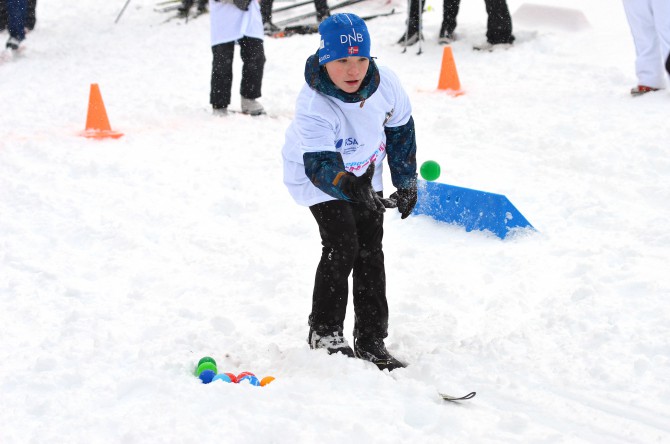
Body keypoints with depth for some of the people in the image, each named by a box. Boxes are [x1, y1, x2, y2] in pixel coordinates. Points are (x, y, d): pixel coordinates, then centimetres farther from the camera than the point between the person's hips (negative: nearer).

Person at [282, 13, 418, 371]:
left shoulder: (385, 83, -22)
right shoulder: (313, 106, -37)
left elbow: (401, 127, -3)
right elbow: (321, 164, -47)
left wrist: (406, 181, 3)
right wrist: (348, 186, -67)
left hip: (364, 174, 5)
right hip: (318, 176, -5)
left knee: (370, 251, 2)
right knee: (342, 247, -18)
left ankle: (371, 342, 9)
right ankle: (324, 333, 0)